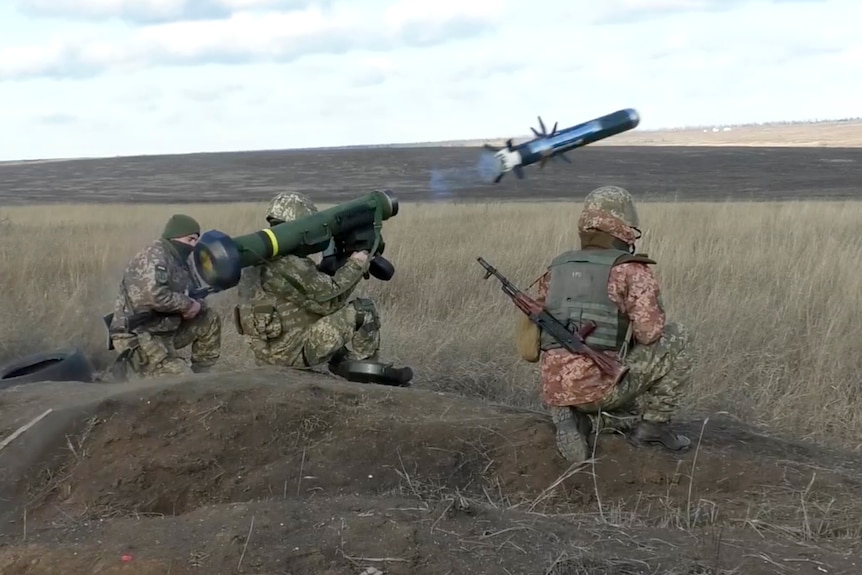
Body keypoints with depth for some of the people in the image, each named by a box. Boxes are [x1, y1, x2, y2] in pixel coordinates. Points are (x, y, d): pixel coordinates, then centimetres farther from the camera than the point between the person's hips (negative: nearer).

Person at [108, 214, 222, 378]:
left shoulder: (177, 260, 13)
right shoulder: (155, 256, -16)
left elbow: (188, 299, 17)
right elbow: (155, 296, -32)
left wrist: (197, 306, -8)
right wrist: (188, 305, -16)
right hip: (138, 338, -10)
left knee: (210, 320, 12)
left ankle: (200, 376, 17)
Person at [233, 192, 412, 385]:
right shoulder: (290, 266, -23)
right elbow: (330, 300, -16)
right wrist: (355, 266, -3)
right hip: (292, 353, -9)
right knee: (364, 310, -4)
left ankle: (340, 362, 21)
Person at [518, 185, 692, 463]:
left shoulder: (555, 270, 18)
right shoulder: (631, 270, -1)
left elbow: (535, 336, 22)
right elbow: (649, 332, -13)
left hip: (556, 390, 6)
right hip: (600, 384, -6)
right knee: (676, 339, 12)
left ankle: (576, 418, 4)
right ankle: (653, 424, 12)